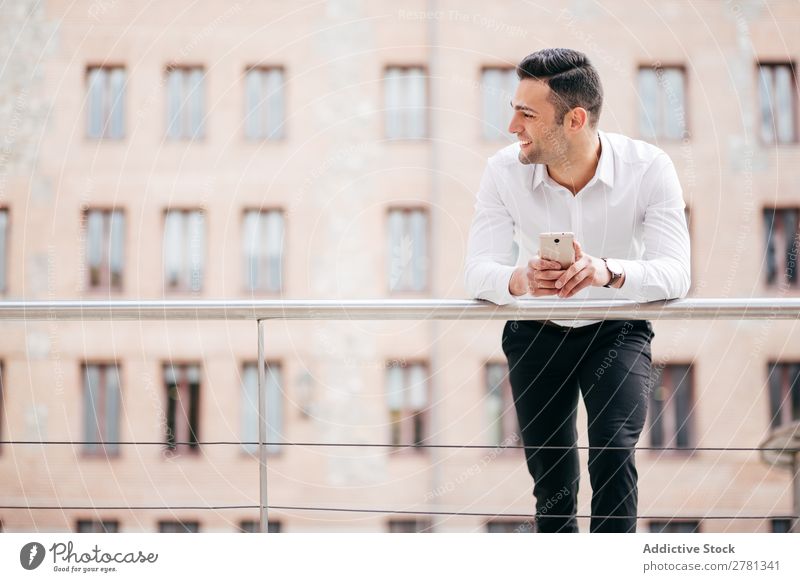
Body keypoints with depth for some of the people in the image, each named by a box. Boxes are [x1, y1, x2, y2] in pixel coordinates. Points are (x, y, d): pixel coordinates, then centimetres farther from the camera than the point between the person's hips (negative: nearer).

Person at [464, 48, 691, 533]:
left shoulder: (649, 168, -21)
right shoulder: (505, 171, -17)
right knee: (549, 476, 7)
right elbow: (478, 271, -23)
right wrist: (520, 280, -47)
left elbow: (676, 273, -29)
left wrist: (608, 272, -51)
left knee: (613, 451, -23)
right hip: (537, 334, 2)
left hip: (617, 332, -2)